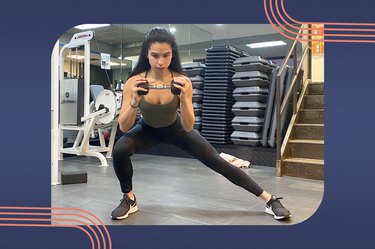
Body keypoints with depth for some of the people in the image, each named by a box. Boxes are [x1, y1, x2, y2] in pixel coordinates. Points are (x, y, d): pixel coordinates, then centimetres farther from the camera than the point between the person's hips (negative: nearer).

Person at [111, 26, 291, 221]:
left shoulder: (182, 81, -27)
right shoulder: (134, 82, -27)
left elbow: (188, 127, -28)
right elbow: (124, 127, -27)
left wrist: (183, 98, -44)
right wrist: (134, 101, -44)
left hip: (175, 128, 0)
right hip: (148, 129, 1)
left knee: (216, 161, -6)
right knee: (119, 150, -30)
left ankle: (270, 200, 7)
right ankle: (129, 199, 0)